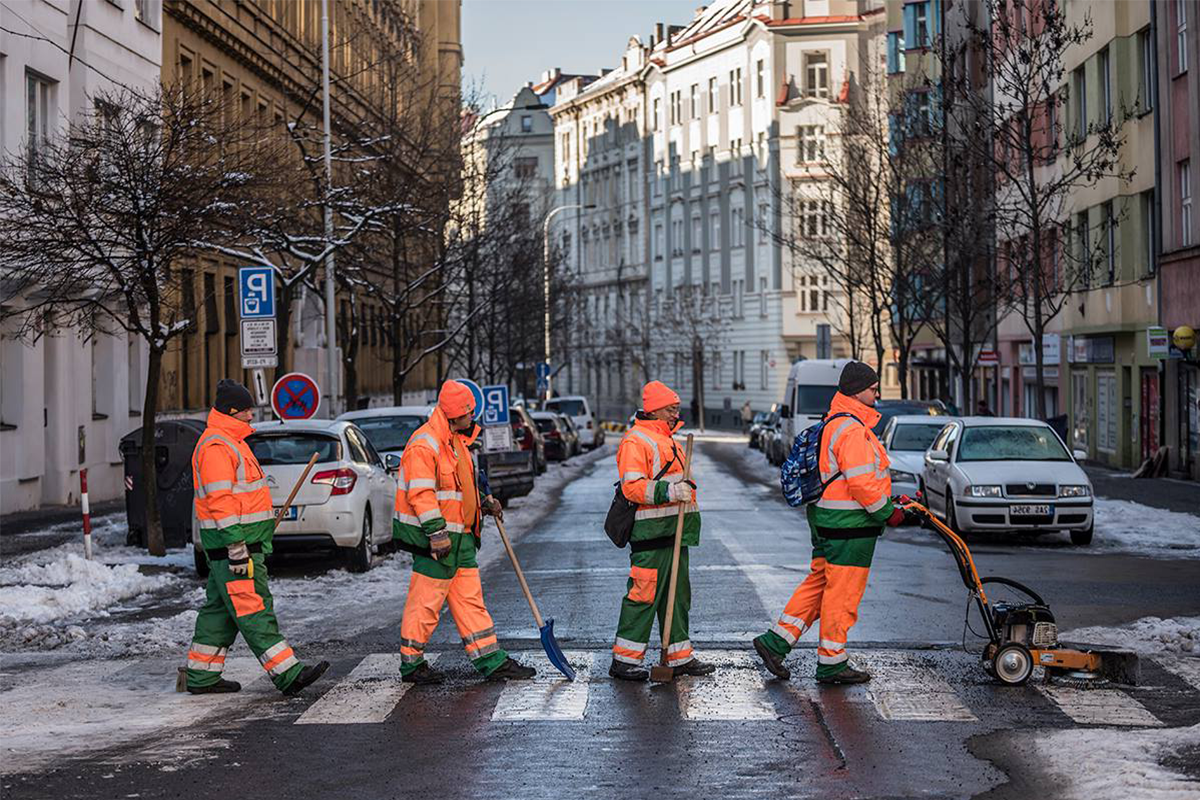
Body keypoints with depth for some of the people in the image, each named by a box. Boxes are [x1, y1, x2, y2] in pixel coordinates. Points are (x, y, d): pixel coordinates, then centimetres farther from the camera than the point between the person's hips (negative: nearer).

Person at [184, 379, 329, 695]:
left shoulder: (231, 441, 20)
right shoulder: (216, 446, -15)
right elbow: (220, 501, -22)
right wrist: (237, 548, -25)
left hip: (244, 542, 11)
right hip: (232, 543, -11)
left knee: (221, 608, 13)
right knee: (253, 609, -10)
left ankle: (202, 677, 18)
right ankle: (288, 674, -13)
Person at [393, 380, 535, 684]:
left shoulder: (456, 440, 15)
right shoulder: (424, 444, -17)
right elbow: (421, 494, -23)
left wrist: (484, 501, 16)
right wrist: (437, 533, -26)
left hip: (460, 536, 10)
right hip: (435, 537, -10)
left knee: (470, 598, 10)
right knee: (426, 601, -2)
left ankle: (492, 662, 13)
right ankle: (411, 664, 10)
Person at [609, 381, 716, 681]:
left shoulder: (667, 440, 21)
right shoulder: (635, 441, -11)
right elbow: (632, 486, -21)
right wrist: (667, 491, -29)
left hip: (674, 531, 10)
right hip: (650, 531, -10)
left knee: (677, 594, 12)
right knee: (644, 593, -10)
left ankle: (680, 657, 19)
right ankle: (624, 659, -5)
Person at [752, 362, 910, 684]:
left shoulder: (833, 424, 17)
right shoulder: (852, 429, -18)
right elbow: (862, 482, -24)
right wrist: (888, 512, -13)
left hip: (827, 521, 10)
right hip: (849, 526, -10)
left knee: (819, 584, 15)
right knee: (843, 594, -2)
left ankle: (775, 642, 14)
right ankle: (832, 663, 6)